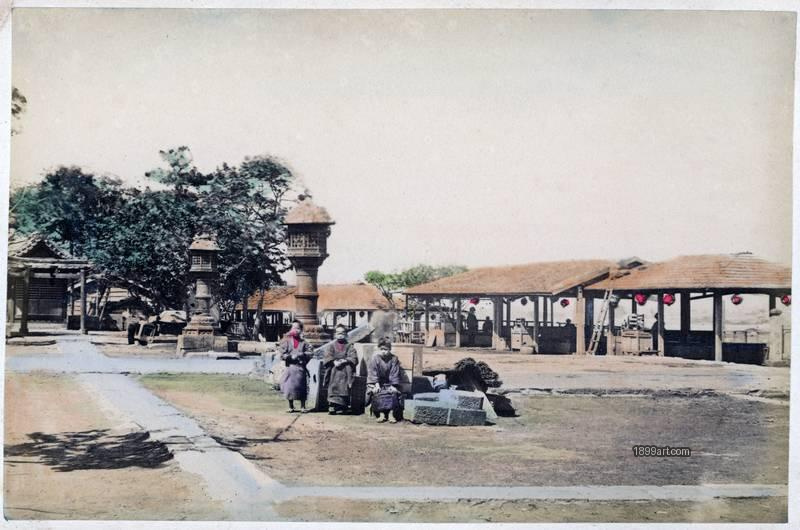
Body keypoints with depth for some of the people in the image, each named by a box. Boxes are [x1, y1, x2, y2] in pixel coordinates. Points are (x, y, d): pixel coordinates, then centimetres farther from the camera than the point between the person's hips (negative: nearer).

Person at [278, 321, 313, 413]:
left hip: (301, 368, 1)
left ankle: (303, 407, 11)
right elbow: (281, 353, -2)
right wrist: (291, 357, -13)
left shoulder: (304, 343, 7)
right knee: (289, 387, 1)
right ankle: (291, 407, 14)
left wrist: (301, 355, -15)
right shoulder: (286, 341, 4)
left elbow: (309, 353, 1)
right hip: (290, 367, 0)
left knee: (302, 387, 1)